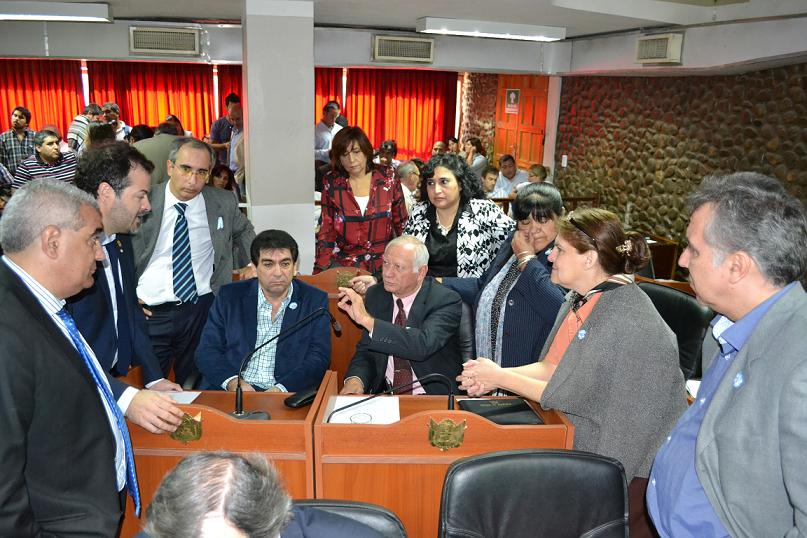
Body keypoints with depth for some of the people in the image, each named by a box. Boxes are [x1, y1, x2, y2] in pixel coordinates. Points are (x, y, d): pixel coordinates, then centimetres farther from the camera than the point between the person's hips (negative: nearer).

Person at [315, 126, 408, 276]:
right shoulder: (332, 183, 0)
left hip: (384, 262, 0)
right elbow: (326, 230, 4)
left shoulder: (387, 177, 0)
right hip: (344, 262, 0)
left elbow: (402, 222, 7)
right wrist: (320, 271, -4)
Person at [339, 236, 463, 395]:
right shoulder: (375, 296, 4)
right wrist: (355, 379, -13)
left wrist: (367, 320, -32)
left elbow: (424, 345, -29)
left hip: (437, 399, -4)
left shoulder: (446, 301, -11)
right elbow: (365, 351, 10)